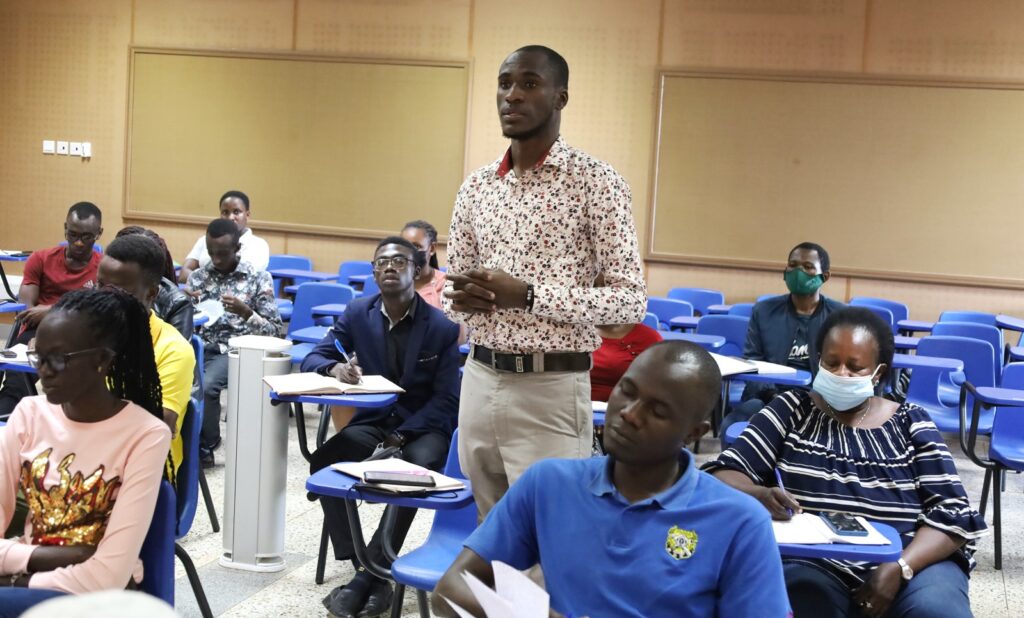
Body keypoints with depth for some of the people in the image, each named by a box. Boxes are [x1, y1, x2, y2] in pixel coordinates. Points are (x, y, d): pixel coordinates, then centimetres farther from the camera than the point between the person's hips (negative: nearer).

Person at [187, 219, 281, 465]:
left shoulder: (259, 278, 2)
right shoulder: (198, 276, 11)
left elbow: (273, 330, -2)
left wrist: (246, 312, -20)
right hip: (200, 345, 3)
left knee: (204, 386, -31)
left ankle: (204, 446, -3)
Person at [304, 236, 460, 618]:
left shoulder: (442, 328, -7)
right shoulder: (357, 314, 4)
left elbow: (446, 401, -7)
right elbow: (313, 358, 3)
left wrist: (403, 436, -21)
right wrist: (335, 367, -22)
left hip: (424, 428, -3)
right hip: (371, 422, 3)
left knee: (416, 467, -37)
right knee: (322, 461, -27)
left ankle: (367, 576, -28)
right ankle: (370, 574, -25)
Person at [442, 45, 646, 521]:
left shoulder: (596, 183, -7)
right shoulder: (477, 186, 10)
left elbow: (631, 300, -11)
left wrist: (526, 295, -19)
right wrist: (464, 299, -9)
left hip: (550, 390, -5)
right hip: (478, 381, 6)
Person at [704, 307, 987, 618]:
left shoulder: (911, 424, 9)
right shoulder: (791, 411, 8)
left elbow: (952, 515, 3)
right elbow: (724, 475, 1)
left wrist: (900, 568, -14)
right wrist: (759, 496, -22)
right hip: (812, 563, -1)